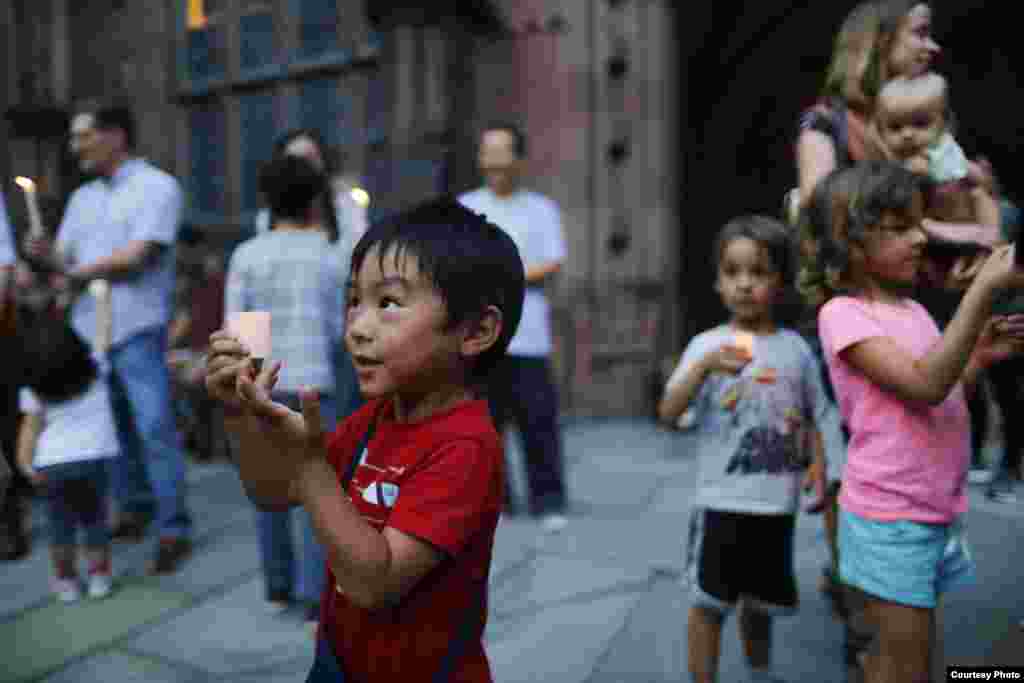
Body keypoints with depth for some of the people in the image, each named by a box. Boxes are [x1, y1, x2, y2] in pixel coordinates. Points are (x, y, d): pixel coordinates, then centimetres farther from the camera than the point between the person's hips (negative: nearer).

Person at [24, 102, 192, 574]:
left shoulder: (157, 186, -5)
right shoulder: (82, 198, 17)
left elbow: (136, 256, -14)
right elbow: (65, 260, 12)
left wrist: (81, 271, -1)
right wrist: (48, 255, -10)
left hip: (136, 330, -7)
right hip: (87, 330, 7)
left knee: (155, 429, -6)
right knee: (111, 428, 14)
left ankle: (174, 530, 2)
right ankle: (133, 510, 28)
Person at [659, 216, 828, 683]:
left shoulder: (796, 347, 1)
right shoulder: (708, 345, -8)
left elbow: (810, 417, 11)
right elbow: (668, 413, -19)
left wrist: (817, 462, -4)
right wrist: (705, 366, -32)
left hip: (777, 503, 4)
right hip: (722, 500, -4)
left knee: (761, 601, 22)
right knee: (710, 601, 5)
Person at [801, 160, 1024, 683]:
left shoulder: (914, 310, 9)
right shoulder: (841, 313, -16)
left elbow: (942, 406, 15)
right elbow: (924, 386, -27)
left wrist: (980, 356, 0)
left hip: (938, 510, 8)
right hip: (890, 517, -8)